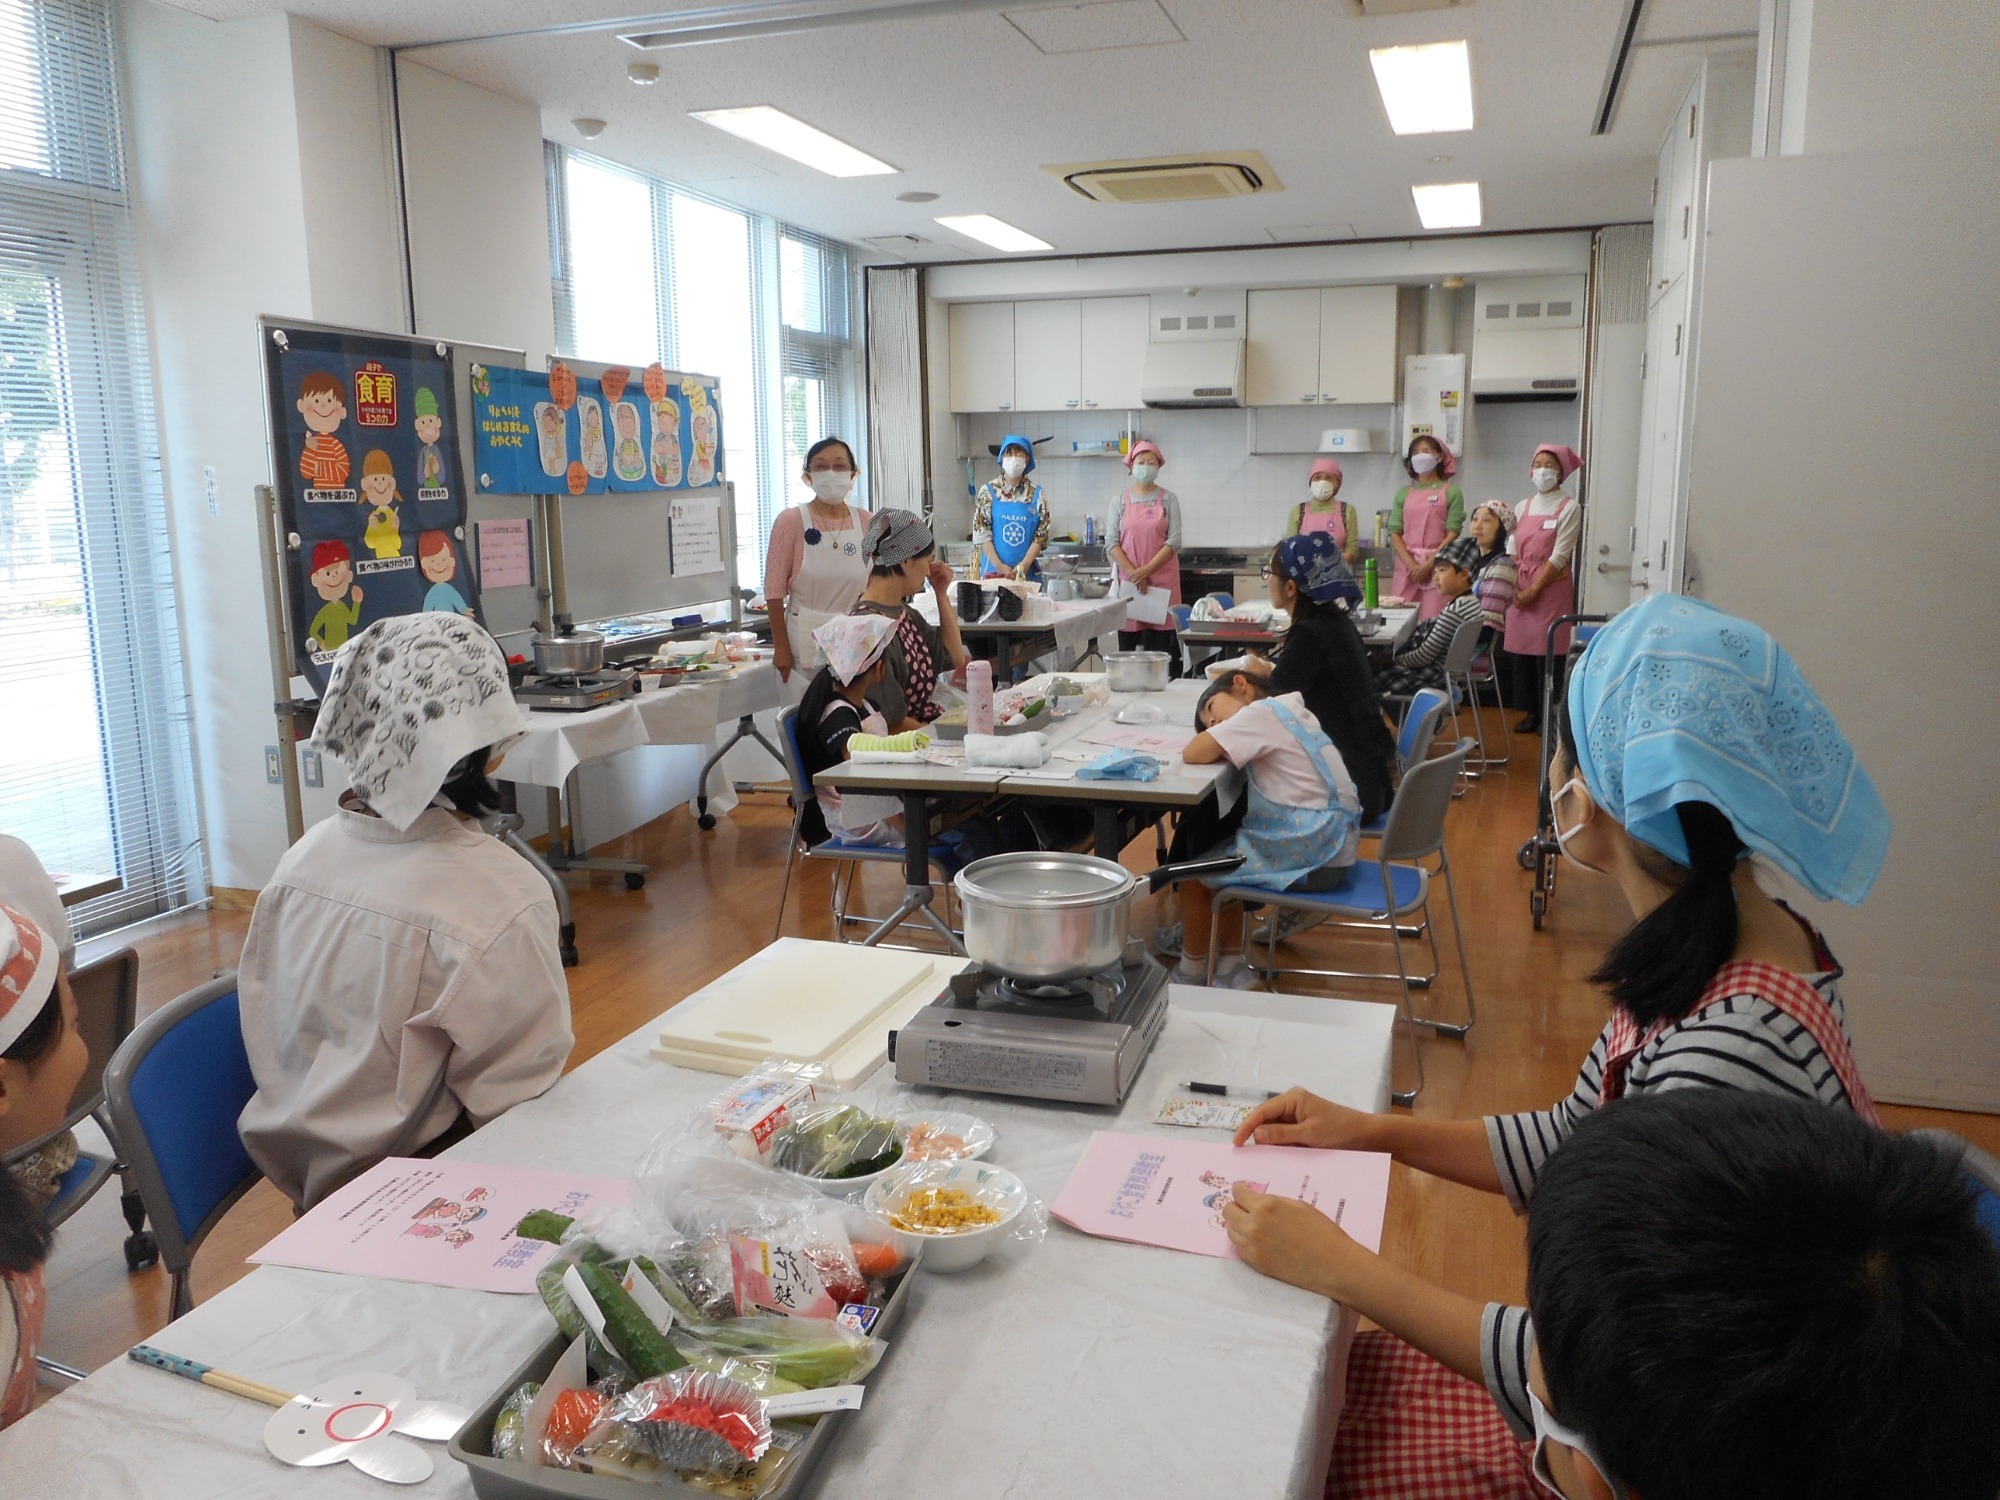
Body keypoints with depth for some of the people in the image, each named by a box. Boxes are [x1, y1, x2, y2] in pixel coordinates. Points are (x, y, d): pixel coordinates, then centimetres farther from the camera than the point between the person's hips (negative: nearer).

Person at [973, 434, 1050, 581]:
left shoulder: (1037, 494, 4)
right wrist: (999, 566, -12)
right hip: (993, 571, 0)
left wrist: (1024, 565, -13)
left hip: (1028, 573, 1)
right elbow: (981, 533, -1)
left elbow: (1041, 535, 1)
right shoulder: (988, 491, 2)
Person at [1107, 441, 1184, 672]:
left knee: (1161, 642, -4)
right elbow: (1112, 542, 1)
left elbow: (1174, 542, -3)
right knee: (1127, 641, 0)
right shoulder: (1120, 500, 7)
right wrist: (1133, 573, -10)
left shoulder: (1168, 499, 4)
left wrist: (1146, 570, -12)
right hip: (1128, 578, 1)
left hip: (1162, 578, -1)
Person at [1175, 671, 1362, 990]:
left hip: (1312, 857, -9)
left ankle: (1191, 973, 22)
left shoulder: (1261, 712, -12)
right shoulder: (1291, 708, 14)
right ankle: (1233, 969, 23)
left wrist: (1220, 748, 3)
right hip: (1330, 845, 9)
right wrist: (1227, 748, 9)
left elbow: (1192, 755, -16)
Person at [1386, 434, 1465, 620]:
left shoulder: (1451, 492, 4)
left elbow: (1452, 534, -3)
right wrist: (1412, 564, -9)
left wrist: (1428, 565, -12)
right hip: (1406, 566, 3)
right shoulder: (1403, 494, 12)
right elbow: (1394, 534, 6)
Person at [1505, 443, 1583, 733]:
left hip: (1551, 588, -5)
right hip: (1521, 590, 5)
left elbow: (1559, 557, -9)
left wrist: (1533, 590, -13)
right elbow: (1513, 551, 9)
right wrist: (1516, 588, -5)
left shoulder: (1569, 508, -3)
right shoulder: (1522, 507, 13)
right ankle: (1532, 712, 15)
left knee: (1547, 653, -6)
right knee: (1519, 651, 3)